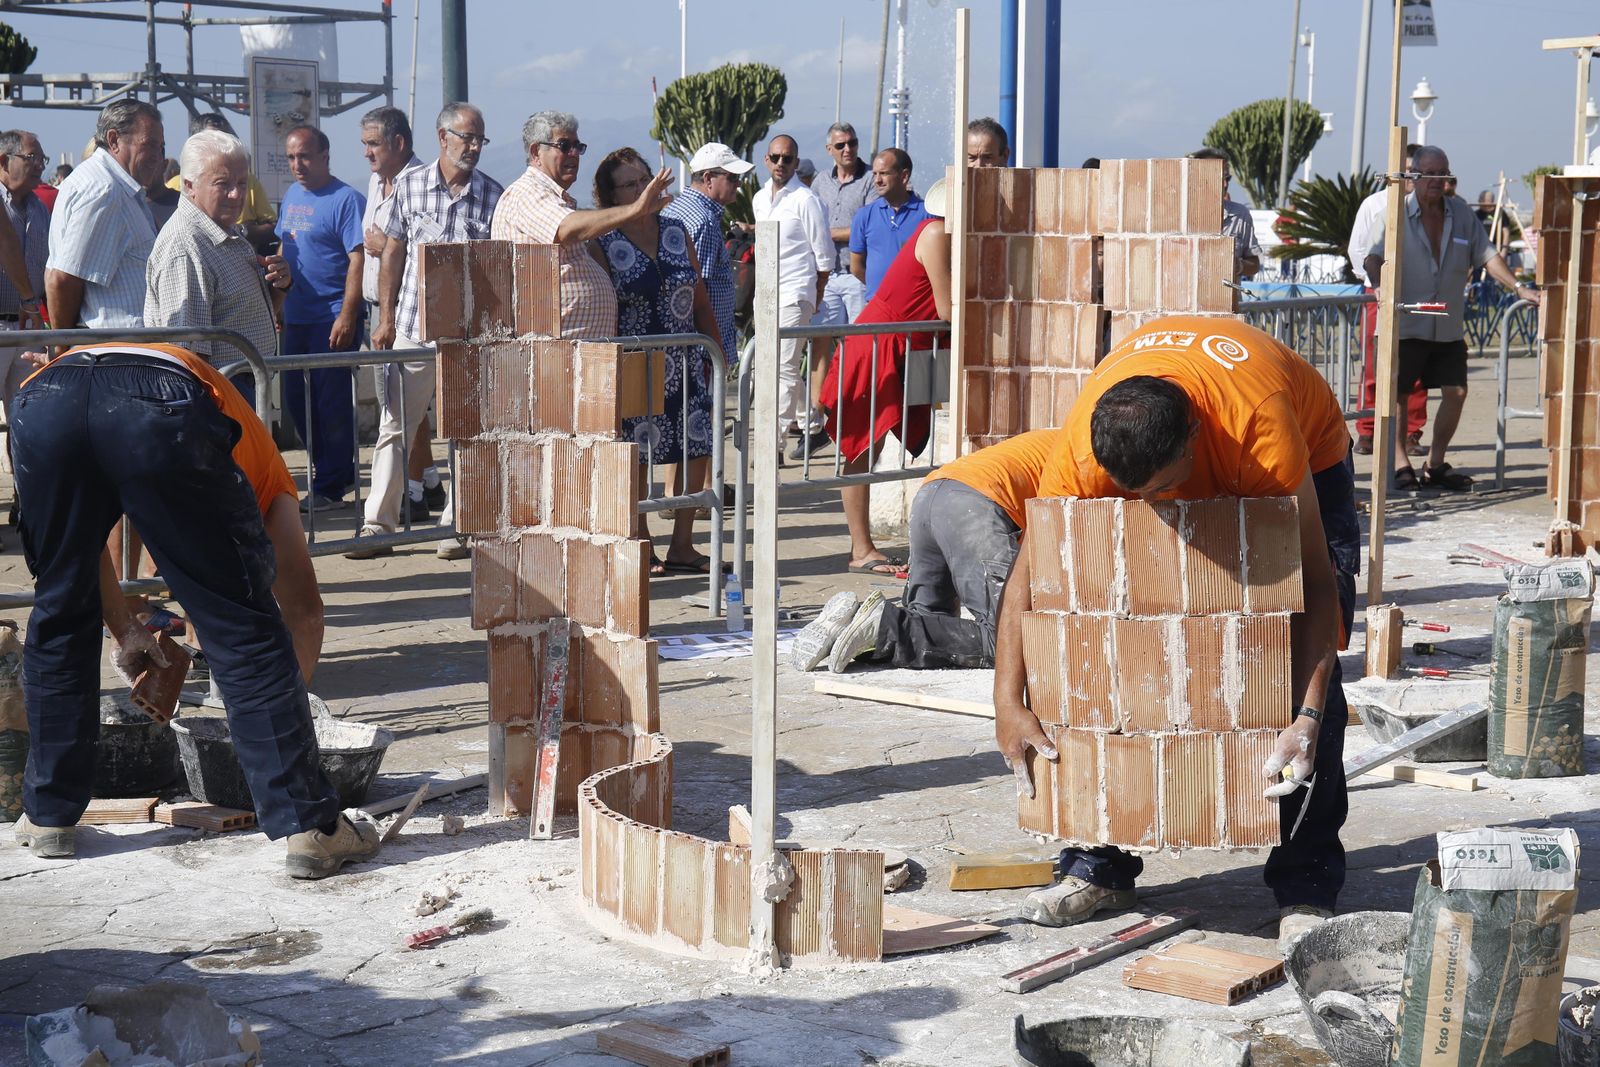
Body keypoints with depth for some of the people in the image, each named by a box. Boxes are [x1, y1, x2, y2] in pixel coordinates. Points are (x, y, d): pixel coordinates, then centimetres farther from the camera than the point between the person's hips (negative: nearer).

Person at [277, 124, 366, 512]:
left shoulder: (346, 199, -10)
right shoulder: (291, 196, 14)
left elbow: (358, 261, -16)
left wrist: (347, 316, -22)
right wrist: (276, 306, 18)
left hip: (333, 319, -9)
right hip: (296, 319, 9)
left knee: (332, 403, -3)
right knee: (296, 400, 13)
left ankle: (330, 485, 6)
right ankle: (340, 473, 24)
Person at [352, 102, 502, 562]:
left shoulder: (493, 195, 2)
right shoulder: (409, 185, 2)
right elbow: (393, 253, 7)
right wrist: (385, 318, 4)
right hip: (411, 328, 0)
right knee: (393, 429, 3)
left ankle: (455, 529, 14)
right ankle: (378, 526, 8)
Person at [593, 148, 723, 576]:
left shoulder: (676, 231, 9)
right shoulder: (603, 244, -7)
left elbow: (701, 298, 14)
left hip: (685, 363, 5)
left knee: (697, 449, 4)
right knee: (634, 456, 0)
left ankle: (682, 547, 14)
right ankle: (642, 549, 11)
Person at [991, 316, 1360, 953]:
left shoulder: (1260, 424, -44)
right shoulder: (1082, 442, -35)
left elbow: (1315, 578, -37)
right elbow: (1028, 574, -24)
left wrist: (1307, 718, -44)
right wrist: (1009, 704, -33)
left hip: (1308, 464, -3)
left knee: (1308, 664, -16)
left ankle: (1307, 889, -9)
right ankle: (1101, 866, 4)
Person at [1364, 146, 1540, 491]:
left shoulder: (1461, 213, 7)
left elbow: (1486, 256, 9)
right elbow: (1375, 258, -13)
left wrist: (1518, 288, 0)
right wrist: (1384, 288, -32)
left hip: (1449, 328, 4)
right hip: (1405, 324, -4)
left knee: (1455, 392, 3)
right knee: (1398, 394, -1)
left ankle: (1435, 465, 15)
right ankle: (1400, 463, 11)